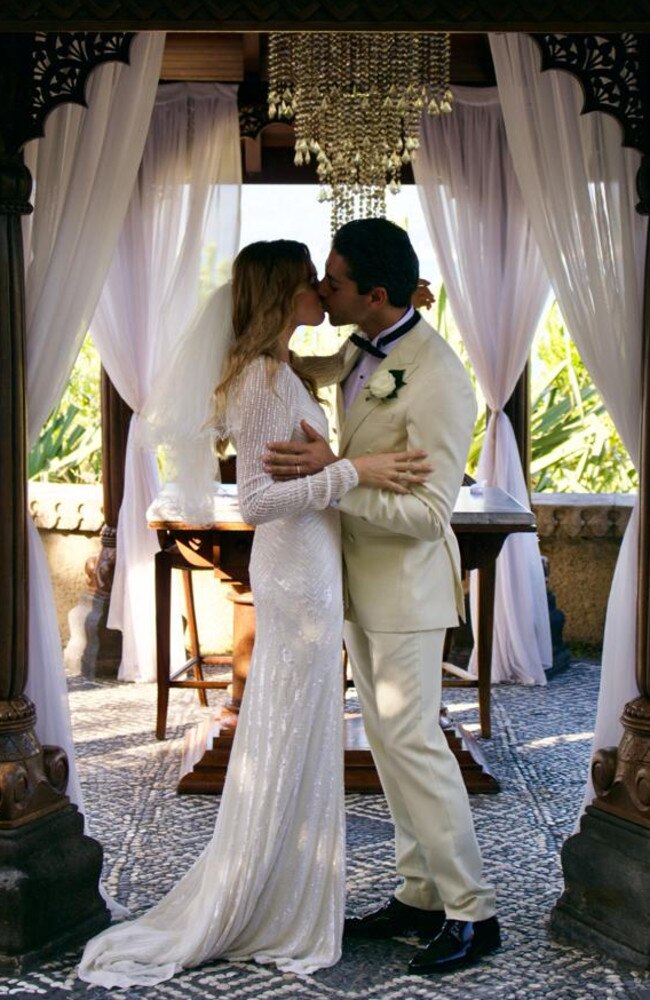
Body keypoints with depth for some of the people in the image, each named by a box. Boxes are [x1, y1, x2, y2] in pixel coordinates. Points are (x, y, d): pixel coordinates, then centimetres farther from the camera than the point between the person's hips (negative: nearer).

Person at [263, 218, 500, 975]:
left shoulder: (438, 382, -23)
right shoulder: (363, 351, 3)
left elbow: (429, 512, -25)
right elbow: (310, 369, 28)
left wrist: (334, 473, -29)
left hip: (406, 583, -9)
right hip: (357, 576, 9)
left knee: (412, 741, -5)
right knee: (386, 739, 13)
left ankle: (472, 912, 9)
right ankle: (419, 893, 25)